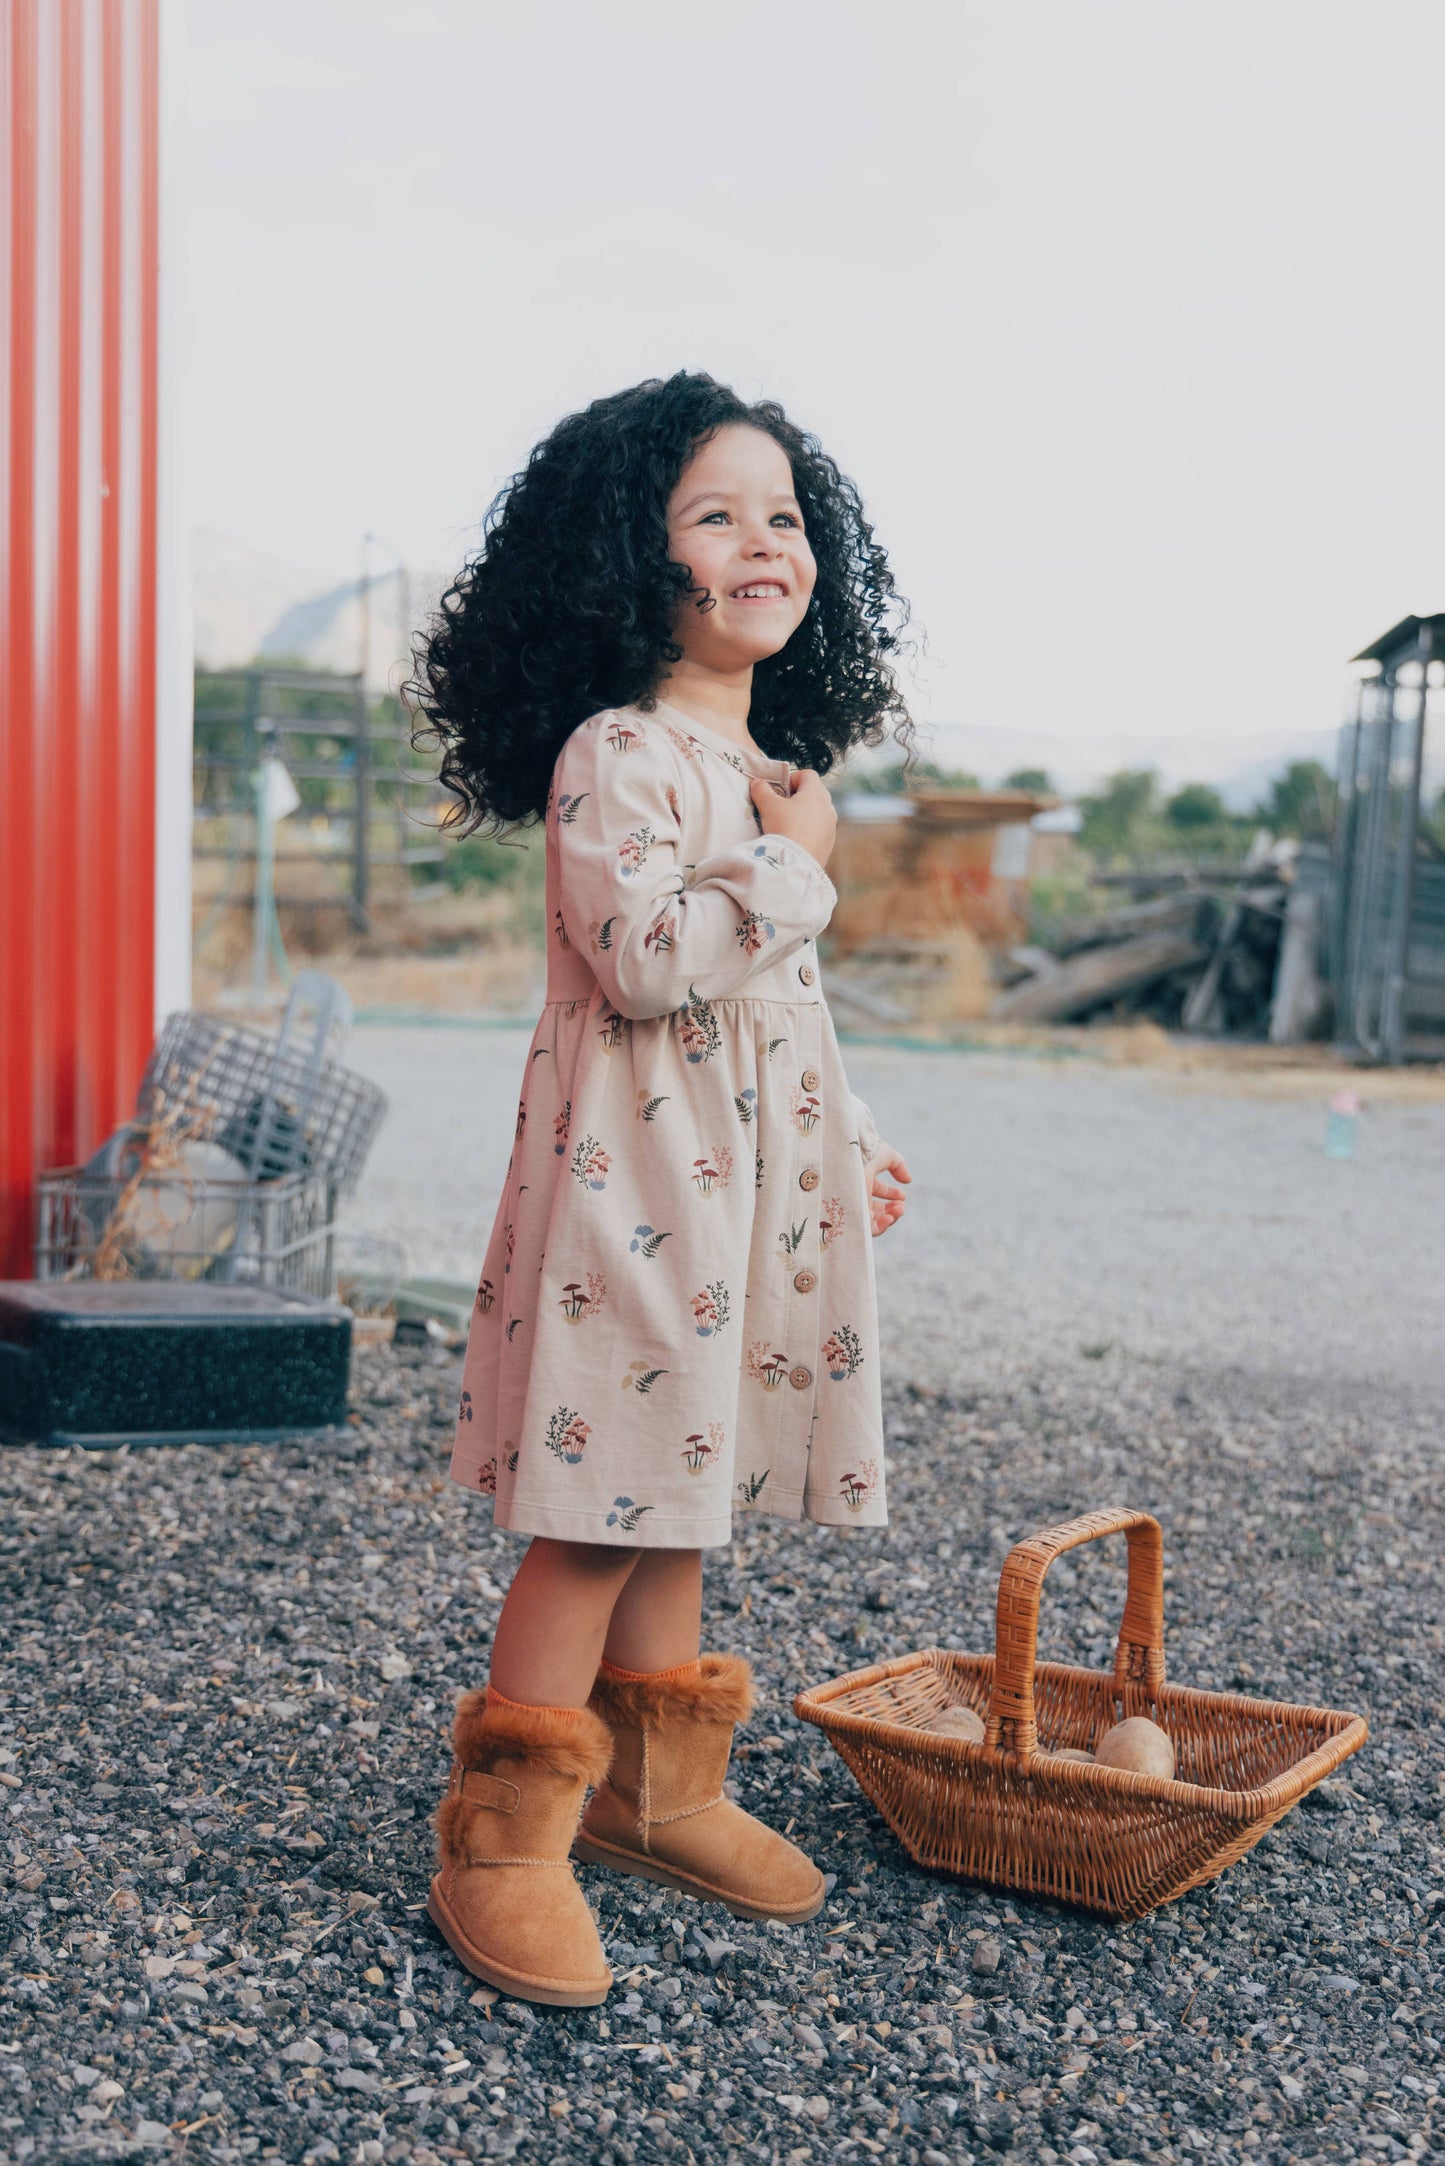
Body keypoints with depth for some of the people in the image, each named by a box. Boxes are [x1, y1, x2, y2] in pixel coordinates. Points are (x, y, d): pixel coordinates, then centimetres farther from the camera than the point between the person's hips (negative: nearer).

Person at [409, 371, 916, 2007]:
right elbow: (645, 964, -25)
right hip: (638, 1177, -8)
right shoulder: (618, 754, -12)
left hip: (761, 1180, 9)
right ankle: (504, 1845, 7)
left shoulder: (776, 770, 17)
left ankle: (655, 1787, 29)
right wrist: (793, 863, -15)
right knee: (603, 1512, -5)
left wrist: (852, 1141, 23)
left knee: (680, 1490, 16)